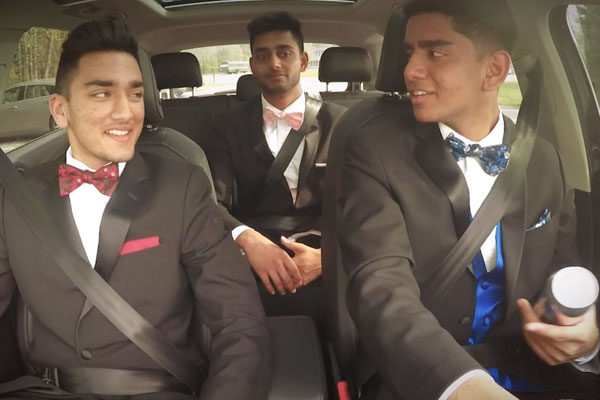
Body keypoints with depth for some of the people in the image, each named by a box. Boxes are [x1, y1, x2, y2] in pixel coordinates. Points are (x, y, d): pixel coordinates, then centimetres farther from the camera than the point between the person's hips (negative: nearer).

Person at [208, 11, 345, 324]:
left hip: (325, 259, 0)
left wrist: (327, 253, -17)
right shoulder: (230, 126, 11)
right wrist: (247, 239, -23)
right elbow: (214, 203, 1)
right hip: (256, 261, 1)